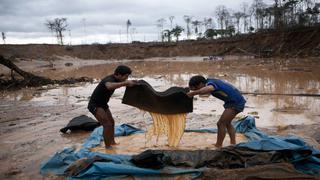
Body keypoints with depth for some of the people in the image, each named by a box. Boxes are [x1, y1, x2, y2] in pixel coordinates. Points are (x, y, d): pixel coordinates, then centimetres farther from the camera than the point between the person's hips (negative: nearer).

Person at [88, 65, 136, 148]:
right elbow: (109, 86, -56)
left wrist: (130, 82, -5)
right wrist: (126, 83, -52)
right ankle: (108, 147, -5)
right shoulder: (109, 79, -31)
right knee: (107, 124, -16)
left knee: (111, 122, 19)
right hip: (95, 105, -10)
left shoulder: (115, 78, -2)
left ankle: (112, 142, 34)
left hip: (102, 104, 10)